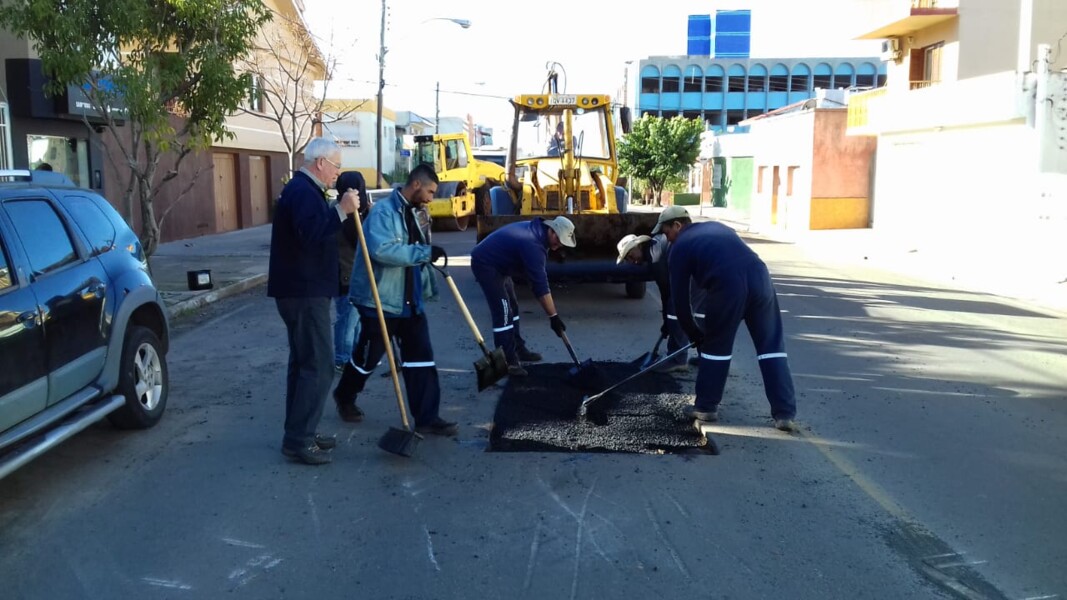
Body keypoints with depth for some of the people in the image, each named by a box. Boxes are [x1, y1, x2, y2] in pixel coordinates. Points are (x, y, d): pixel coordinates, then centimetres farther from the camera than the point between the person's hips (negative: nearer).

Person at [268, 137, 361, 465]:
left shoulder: (302, 189, 19)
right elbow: (312, 234, -31)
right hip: (304, 293, -12)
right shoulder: (303, 191, -16)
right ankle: (298, 440, -4)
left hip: (302, 290, 12)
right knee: (318, 367, -9)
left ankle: (300, 433, 23)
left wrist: (339, 209, 19)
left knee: (303, 363, 15)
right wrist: (341, 210, -30)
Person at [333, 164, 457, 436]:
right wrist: (425, 252, -31)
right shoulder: (383, 211, -17)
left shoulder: (410, 213, 12)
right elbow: (382, 250, -33)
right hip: (380, 300, -8)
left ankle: (427, 418, 6)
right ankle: (345, 396, 36)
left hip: (410, 300, 8)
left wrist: (428, 287, 19)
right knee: (368, 355, 9)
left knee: (421, 356, 2)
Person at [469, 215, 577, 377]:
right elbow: (540, 285, -29)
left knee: (512, 307, 16)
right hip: (485, 264, -11)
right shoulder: (533, 244, -29)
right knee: (503, 310, -15)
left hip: (496, 264, 11)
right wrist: (553, 316, -26)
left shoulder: (536, 230, 0)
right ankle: (508, 362, -14)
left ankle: (518, 350, 26)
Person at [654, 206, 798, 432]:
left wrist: (695, 335, 27)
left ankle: (706, 407, 26)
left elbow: (680, 298, 16)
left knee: (715, 346, 15)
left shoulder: (680, 248, 16)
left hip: (727, 286, -4)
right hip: (759, 277, 5)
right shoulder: (716, 227, 33)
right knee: (771, 346, 10)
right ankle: (785, 414, 9)